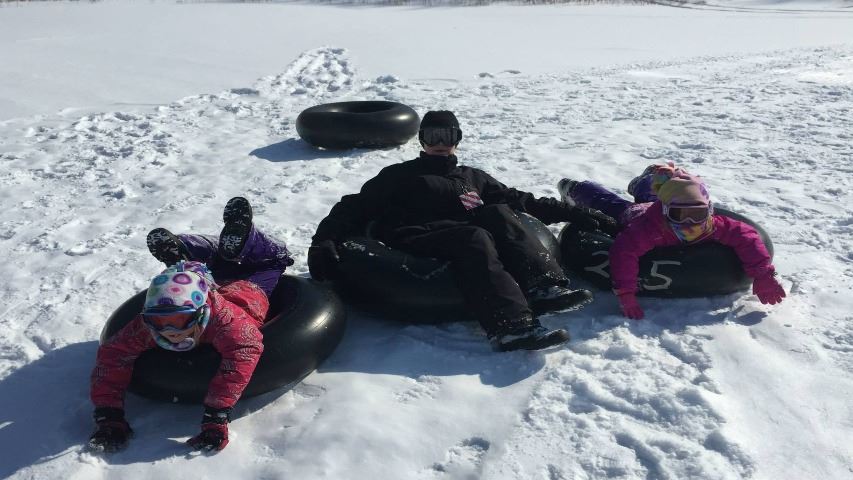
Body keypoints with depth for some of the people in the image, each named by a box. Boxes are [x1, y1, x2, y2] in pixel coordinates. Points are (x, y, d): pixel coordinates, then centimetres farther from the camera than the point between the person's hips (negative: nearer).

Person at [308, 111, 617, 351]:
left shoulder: (473, 177, 33)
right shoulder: (399, 176, 23)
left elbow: (524, 202, 28)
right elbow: (356, 207, 11)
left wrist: (574, 213, 18)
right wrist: (324, 241, -7)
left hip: (462, 238, 4)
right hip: (417, 241, -3)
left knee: (498, 214, -22)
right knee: (475, 238, -31)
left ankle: (544, 288, -37)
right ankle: (511, 325, -50)